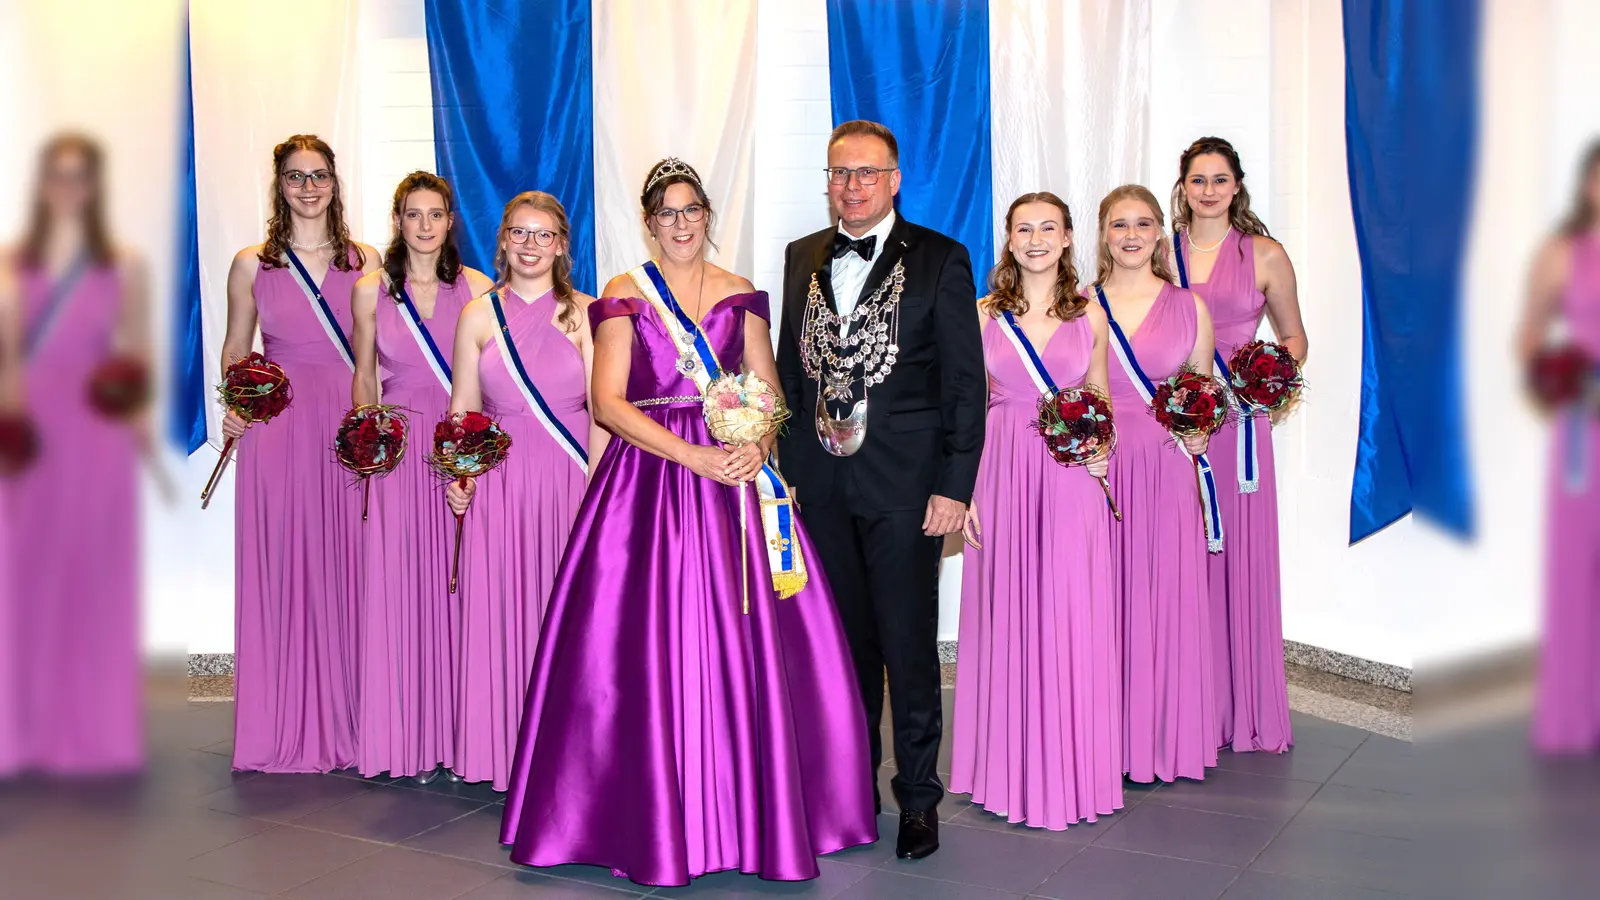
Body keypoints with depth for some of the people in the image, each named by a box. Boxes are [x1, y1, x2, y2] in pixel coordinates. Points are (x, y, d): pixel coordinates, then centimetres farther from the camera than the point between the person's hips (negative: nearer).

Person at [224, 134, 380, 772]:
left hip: (351, 427, 1)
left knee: (347, 567, 2)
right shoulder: (252, 265, 7)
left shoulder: (365, 261, 7)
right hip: (277, 430, 0)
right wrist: (234, 408, -4)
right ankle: (285, 727, 13)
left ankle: (347, 721, 15)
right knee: (282, 568, 1)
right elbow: (235, 350, 13)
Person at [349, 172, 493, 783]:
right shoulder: (371, 290, 6)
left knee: (459, 583, 0)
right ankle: (409, 737, 10)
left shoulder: (477, 288, 3)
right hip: (397, 453, 1)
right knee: (400, 587, 1)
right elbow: (363, 378, 13)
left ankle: (460, 733, 10)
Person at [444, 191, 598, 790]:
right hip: (498, 484, 2)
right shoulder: (478, 315, 8)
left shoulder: (583, 314, 2)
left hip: (569, 481, -2)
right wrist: (457, 477, -3)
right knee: (499, 610, 3)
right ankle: (506, 749, 14)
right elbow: (463, 409, 10)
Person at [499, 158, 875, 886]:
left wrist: (756, 443, -12)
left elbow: (769, 389, 9)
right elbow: (608, 402, -5)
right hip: (651, 480, -2)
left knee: (747, 634, -1)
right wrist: (690, 455, -16)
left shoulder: (740, 296, 12)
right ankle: (654, 821, 8)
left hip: (734, 472, 3)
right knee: (646, 641, -5)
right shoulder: (624, 297, 4)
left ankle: (752, 808, 12)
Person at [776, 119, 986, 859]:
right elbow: (790, 368, 13)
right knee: (845, 641, 13)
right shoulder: (803, 258, 10)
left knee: (909, 646, 3)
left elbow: (965, 380, -5)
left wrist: (955, 485, -10)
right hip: (821, 484, 4)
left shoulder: (940, 260, -3)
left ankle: (918, 797, 18)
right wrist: (786, 466, 8)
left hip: (905, 484, -4)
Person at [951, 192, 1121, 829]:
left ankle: (1071, 766, 15)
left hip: (1071, 481, 0)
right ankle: (1010, 768, 17)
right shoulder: (984, 315, 4)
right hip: (1001, 474, 0)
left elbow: (1100, 399, 14)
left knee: (1071, 618, 1)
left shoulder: (1090, 315, 7)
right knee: (1005, 615, 3)